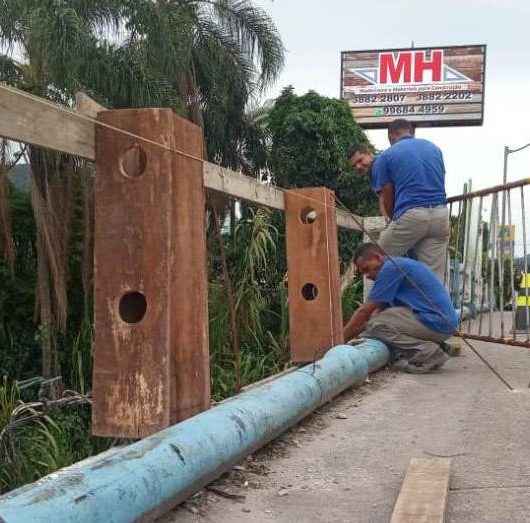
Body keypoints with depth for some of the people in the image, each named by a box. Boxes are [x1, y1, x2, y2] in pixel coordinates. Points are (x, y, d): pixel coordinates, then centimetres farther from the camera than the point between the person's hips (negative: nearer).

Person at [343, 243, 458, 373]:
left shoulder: (391, 267, -9)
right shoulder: (399, 265, 20)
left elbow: (365, 312, -8)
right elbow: (379, 310, 21)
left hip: (435, 322, -10)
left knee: (375, 325, -9)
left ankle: (427, 353, -12)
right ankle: (433, 347, 10)